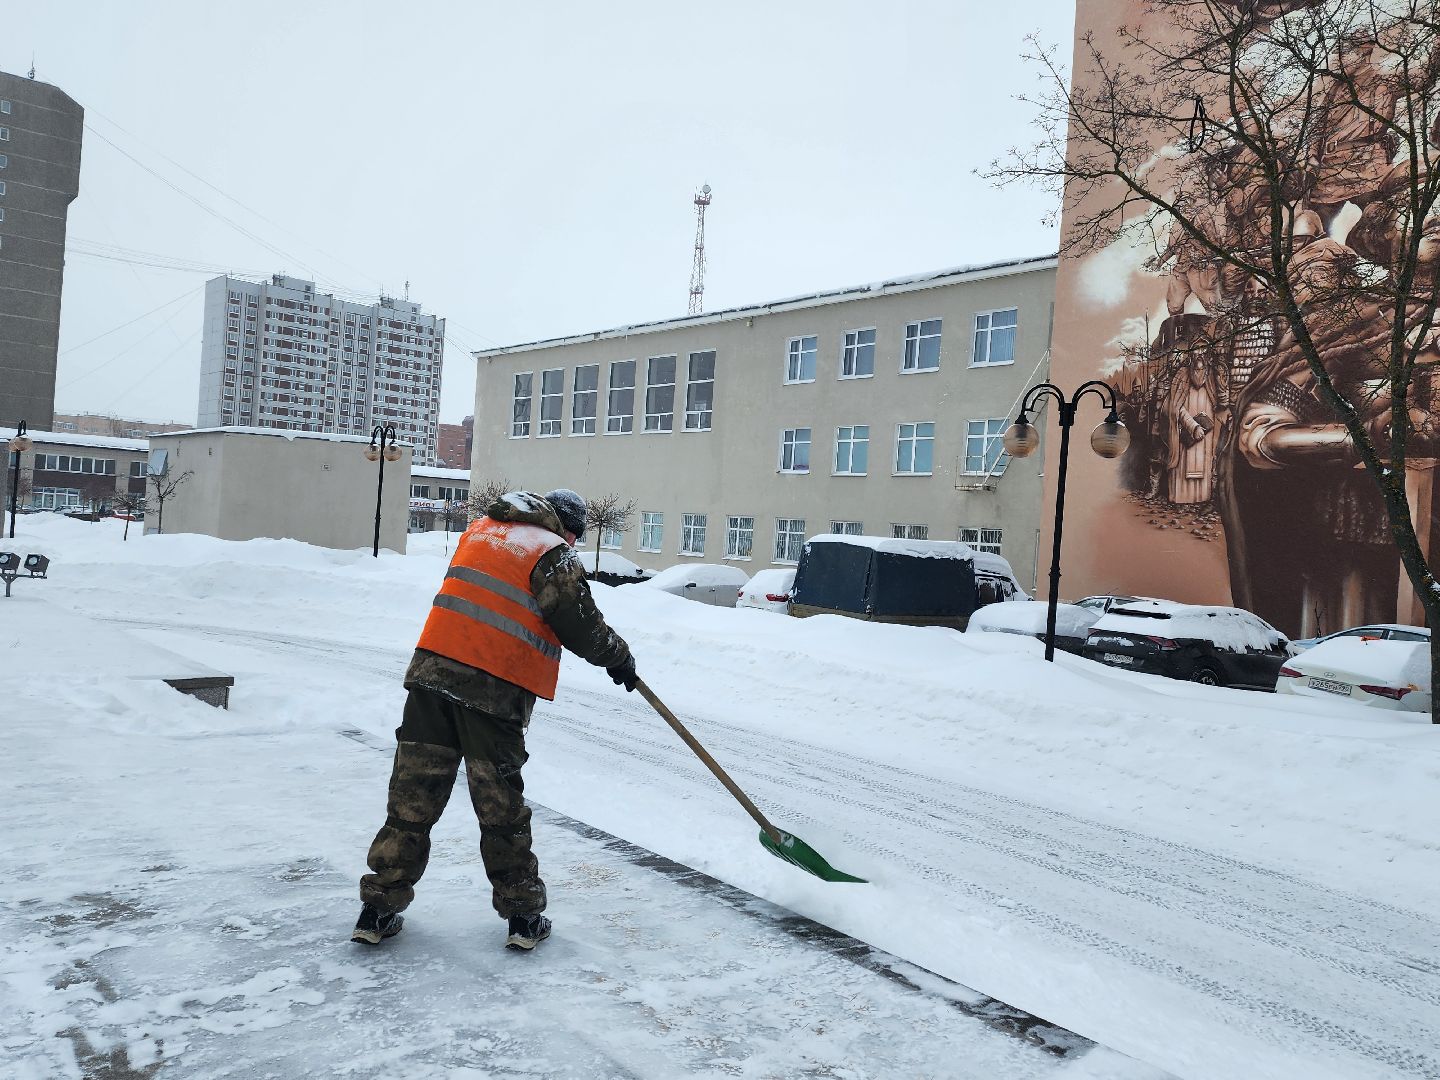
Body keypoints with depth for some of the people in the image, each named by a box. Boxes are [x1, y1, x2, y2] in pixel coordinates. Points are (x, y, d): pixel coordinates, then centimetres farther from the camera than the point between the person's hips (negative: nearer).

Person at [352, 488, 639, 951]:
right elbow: (582, 628, -4)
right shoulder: (554, 554, -3)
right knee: (501, 807, 6)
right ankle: (523, 916, 18)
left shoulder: (480, 529, 16)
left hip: (431, 670, 5)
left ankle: (378, 910, 17)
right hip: (494, 692, -5)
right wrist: (619, 657, 13)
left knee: (413, 795, 11)